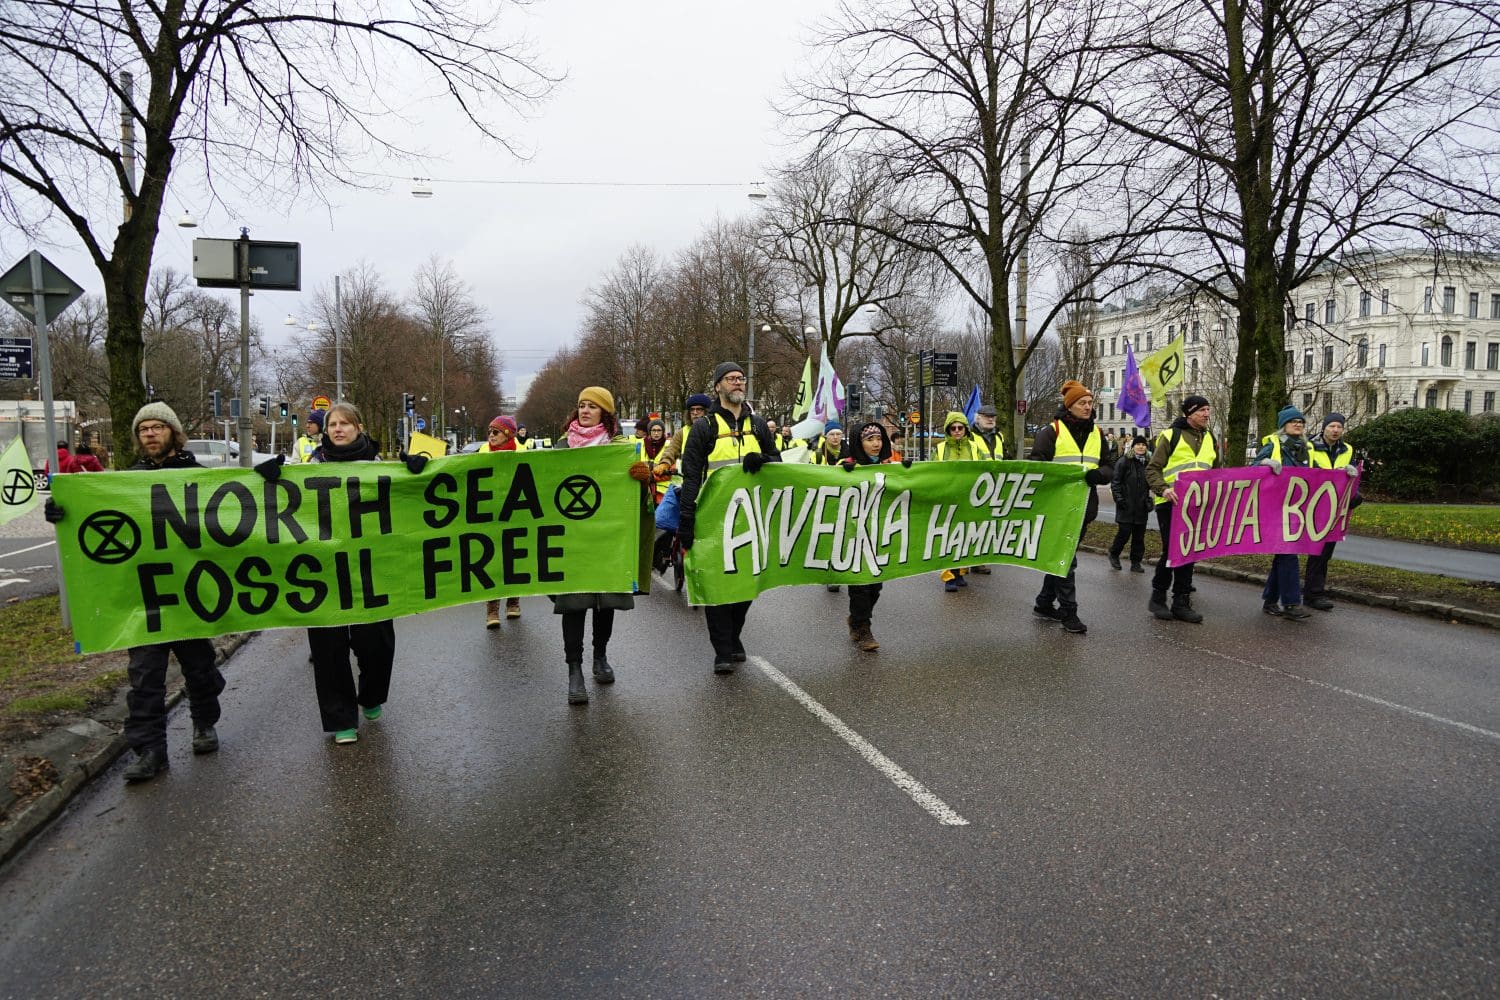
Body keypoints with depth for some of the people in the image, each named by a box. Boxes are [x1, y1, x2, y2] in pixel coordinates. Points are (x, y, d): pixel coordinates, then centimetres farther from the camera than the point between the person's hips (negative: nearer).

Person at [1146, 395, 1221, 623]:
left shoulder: (1210, 438, 14)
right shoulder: (1171, 436, -5)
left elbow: (1218, 470, 24)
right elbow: (1152, 469, -7)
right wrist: (1163, 489, -23)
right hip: (1171, 502, -6)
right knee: (1171, 550, -6)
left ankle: (1181, 603, 13)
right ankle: (1158, 597, 11)